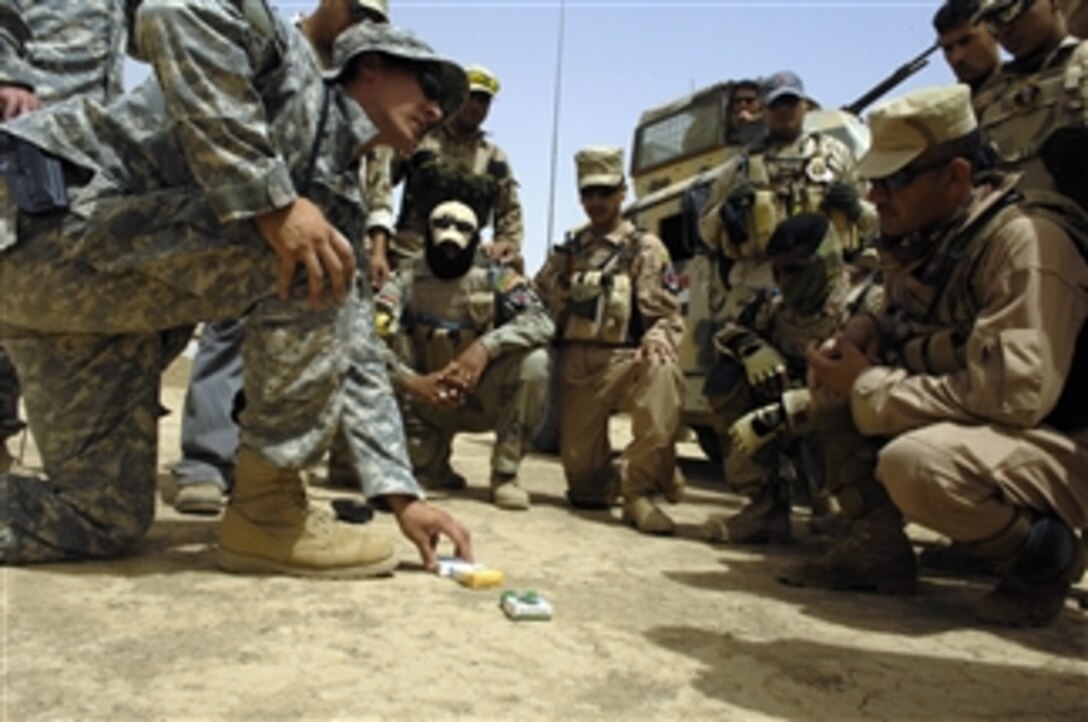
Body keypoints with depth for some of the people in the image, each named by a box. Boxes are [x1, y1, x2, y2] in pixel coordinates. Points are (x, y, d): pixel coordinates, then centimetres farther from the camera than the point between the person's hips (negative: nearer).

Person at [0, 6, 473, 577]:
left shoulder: (341, 203, 17)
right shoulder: (295, 68, -1)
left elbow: (349, 353, 14)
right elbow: (174, 14, -23)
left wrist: (400, 493, 8)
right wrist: (270, 199, -27)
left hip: (106, 282, 8)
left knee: (103, 523, 8)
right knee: (307, 264, -20)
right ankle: (266, 512, -10)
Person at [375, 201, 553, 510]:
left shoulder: (494, 278, -9)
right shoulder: (406, 281, -8)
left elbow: (541, 322, -24)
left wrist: (486, 346, -38)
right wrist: (413, 382, -36)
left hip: (487, 399, -1)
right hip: (430, 401, 1)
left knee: (534, 361, -28)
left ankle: (505, 473, -11)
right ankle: (433, 467, 7)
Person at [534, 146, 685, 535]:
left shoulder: (645, 248, 7)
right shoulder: (567, 251, 20)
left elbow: (668, 316, -2)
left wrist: (658, 339, -24)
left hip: (624, 359, -3)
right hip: (575, 366, 3)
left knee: (662, 371, -40)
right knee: (583, 483, -6)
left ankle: (640, 491, -28)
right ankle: (609, 476, 32)